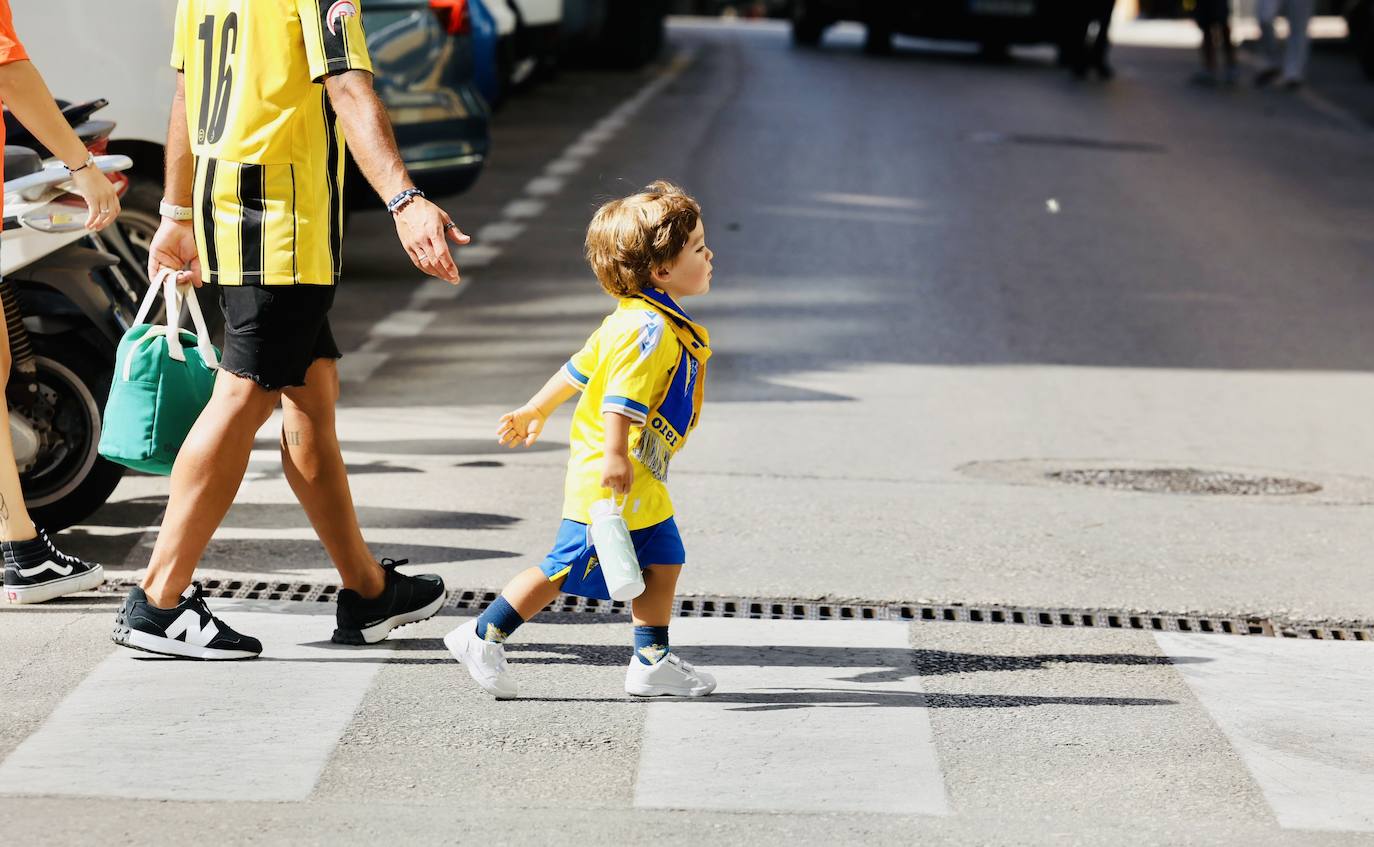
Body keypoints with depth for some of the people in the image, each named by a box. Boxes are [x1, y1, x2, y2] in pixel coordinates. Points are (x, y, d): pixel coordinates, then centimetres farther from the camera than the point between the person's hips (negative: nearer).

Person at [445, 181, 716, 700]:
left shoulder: (636, 320, 12)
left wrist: (535, 412, 25)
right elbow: (622, 394, -30)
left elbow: (579, 369, 19)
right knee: (566, 570, -4)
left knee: (663, 562, 11)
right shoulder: (651, 328, -21)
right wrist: (615, 456, -34)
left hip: (641, 483, 10)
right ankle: (483, 637, 4)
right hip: (609, 482, -10)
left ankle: (652, 662, 18)